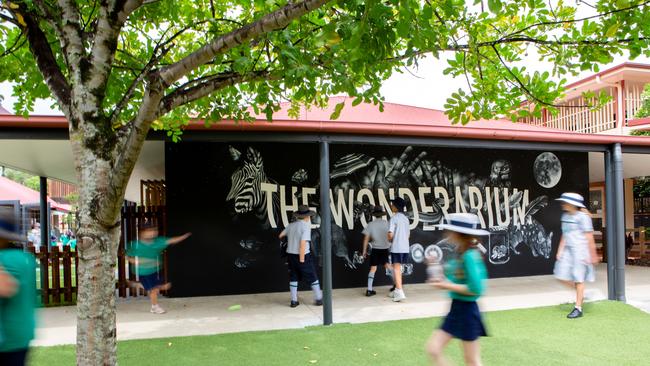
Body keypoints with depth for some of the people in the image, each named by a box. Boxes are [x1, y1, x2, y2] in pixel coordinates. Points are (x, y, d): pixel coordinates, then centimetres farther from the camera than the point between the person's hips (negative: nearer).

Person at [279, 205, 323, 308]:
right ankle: (319, 299, 14)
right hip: (303, 255, -5)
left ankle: (294, 301, 13)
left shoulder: (291, 225, 4)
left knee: (293, 278, 12)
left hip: (291, 255, 6)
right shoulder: (306, 227, -15)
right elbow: (303, 243, -21)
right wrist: (302, 259, -18)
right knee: (312, 278, 7)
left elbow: (281, 235, 12)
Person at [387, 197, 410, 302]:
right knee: (398, 268, 17)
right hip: (405, 247, 7)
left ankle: (400, 293, -14)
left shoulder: (394, 218, -11)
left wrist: (389, 240, 3)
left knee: (396, 269, -6)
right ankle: (397, 290, 23)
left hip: (396, 248, -7)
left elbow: (390, 234, -17)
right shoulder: (406, 218, 13)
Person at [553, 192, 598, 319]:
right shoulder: (565, 216, 11)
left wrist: (593, 255, -11)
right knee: (562, 276, 3)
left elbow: (590, 237, -12)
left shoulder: (583, 217, -12)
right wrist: (560, 251, 13)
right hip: (568, 250, 8)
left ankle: (578, 309, 9)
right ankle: (580, 293, 27)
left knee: (578, 278, -1)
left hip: (580, 250, -8)